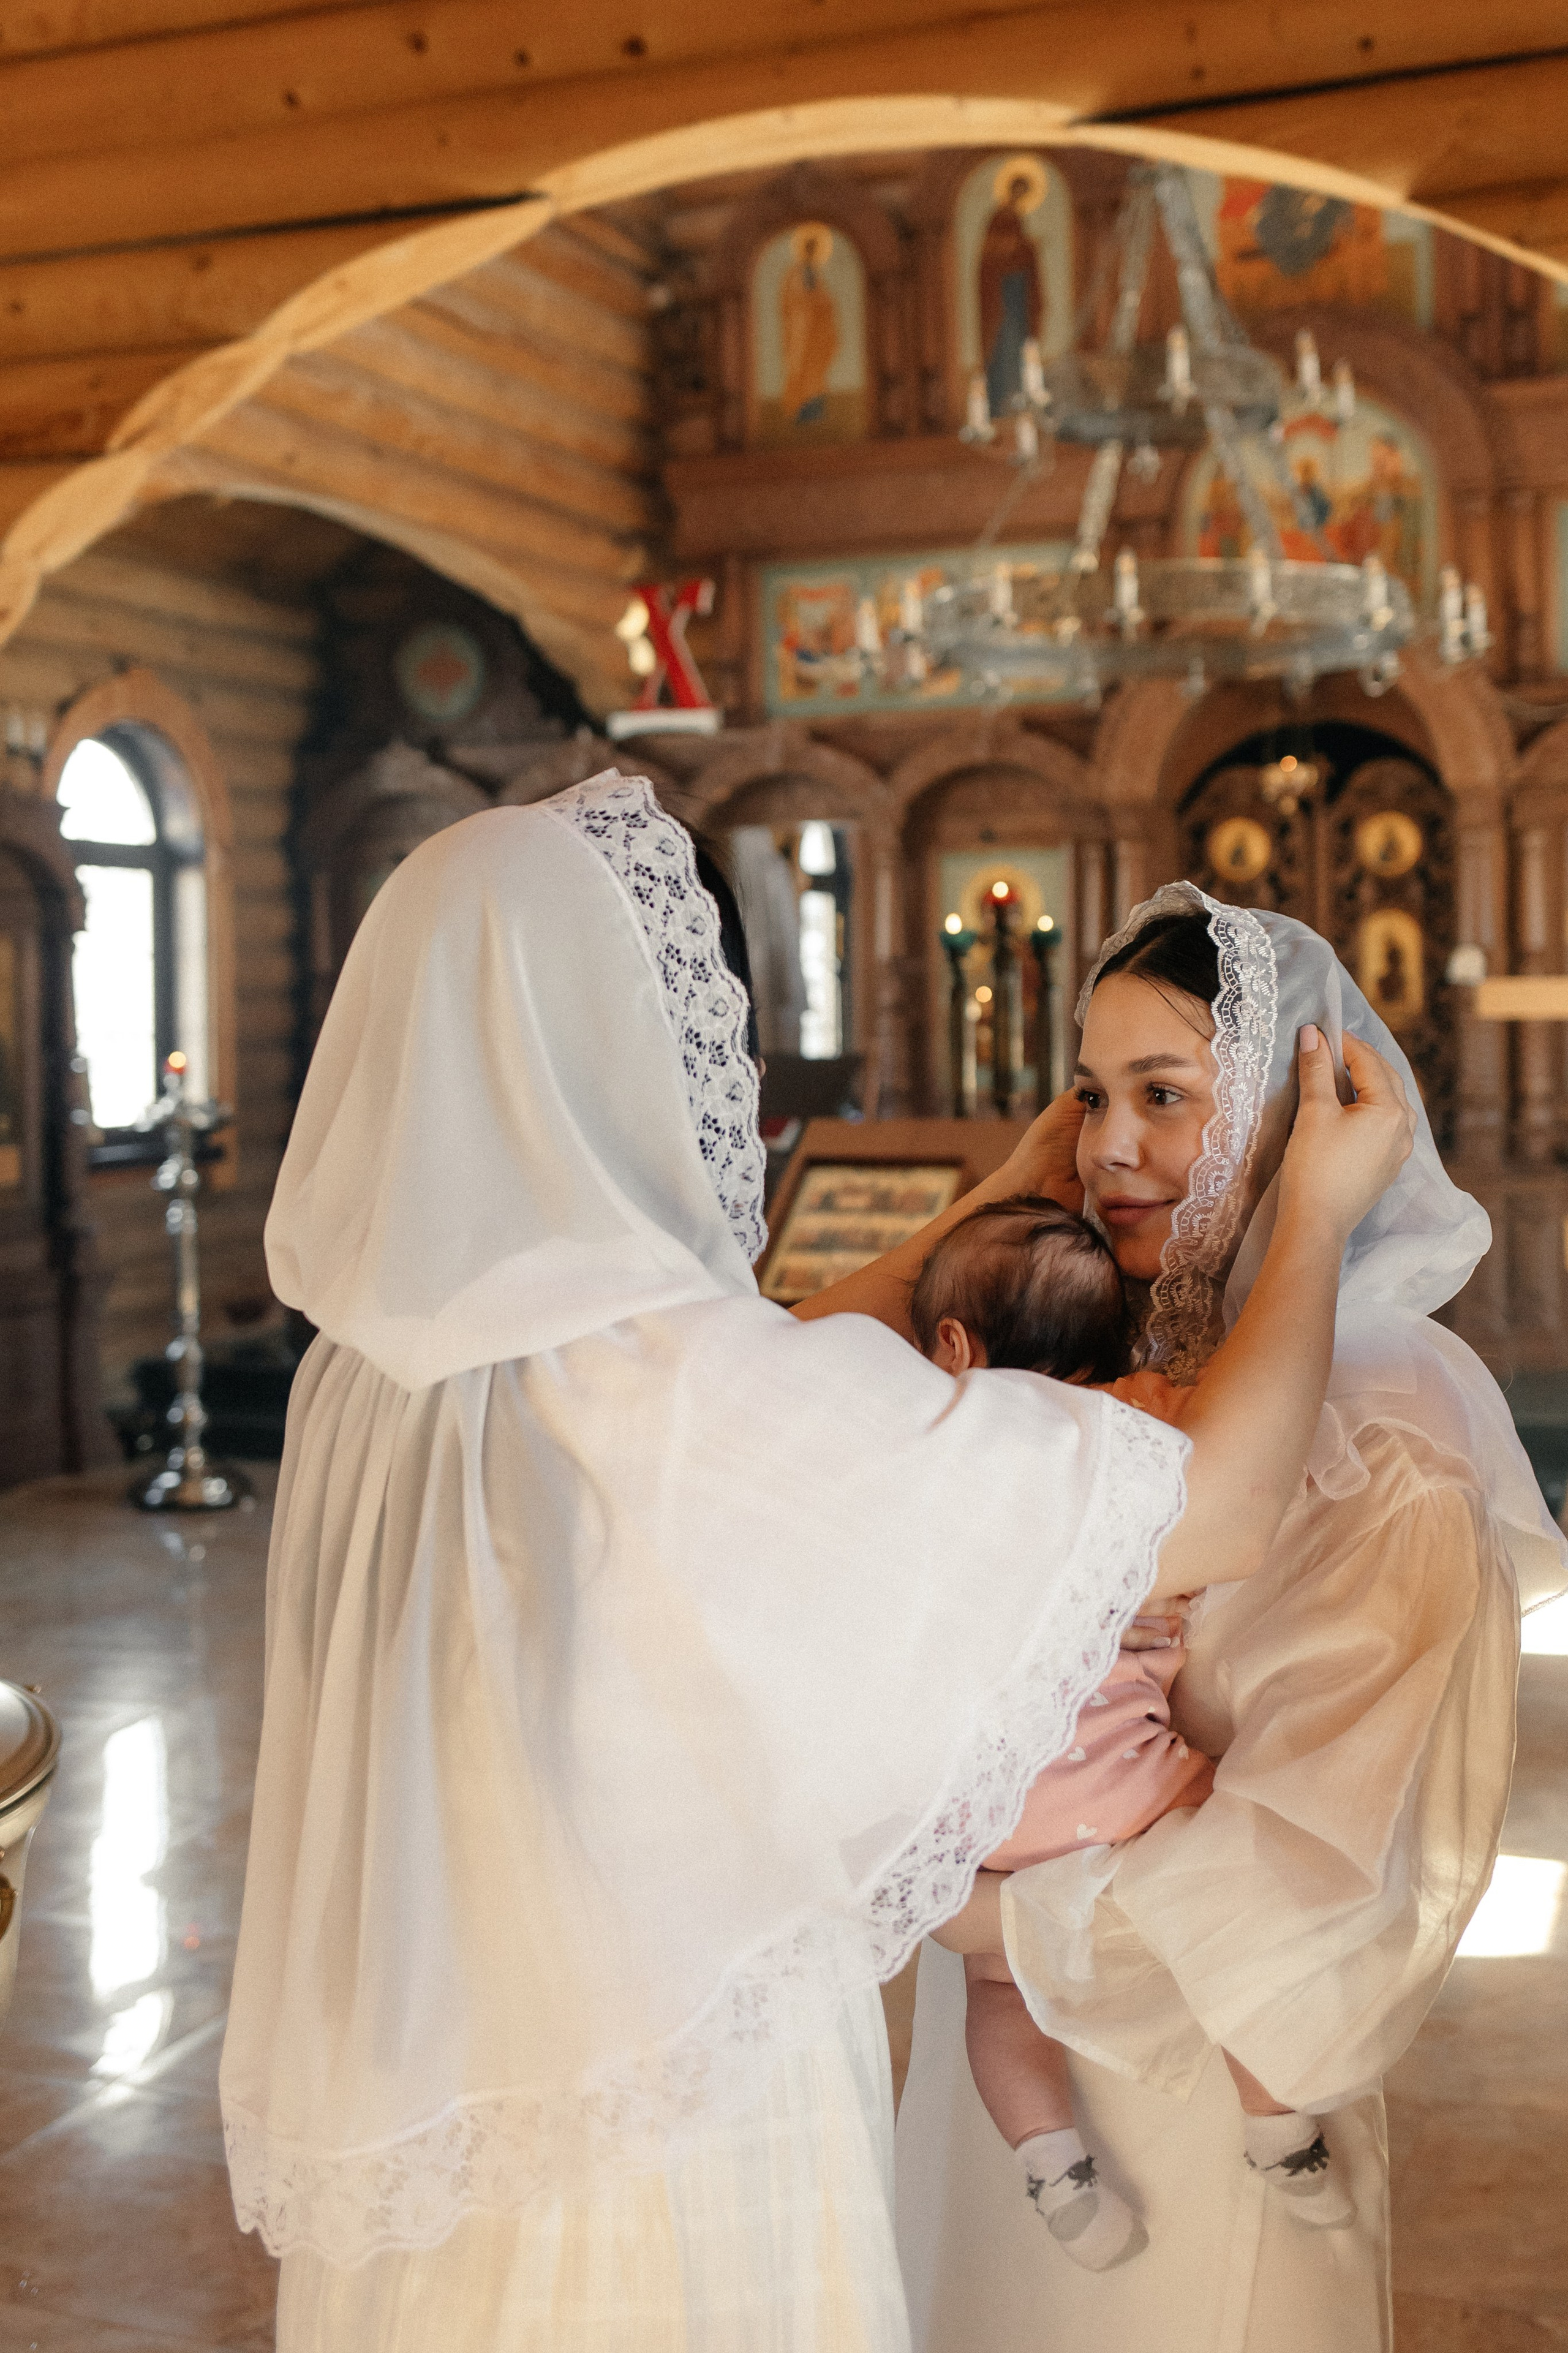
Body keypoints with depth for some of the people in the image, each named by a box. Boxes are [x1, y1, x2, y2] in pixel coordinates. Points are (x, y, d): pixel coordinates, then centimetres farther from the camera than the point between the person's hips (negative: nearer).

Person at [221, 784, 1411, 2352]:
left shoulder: (374, 1372, -4)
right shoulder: (692, 1389, -27)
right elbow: (1221, 1510, -19)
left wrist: (986, 1214, 19)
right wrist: (1320, 1215, -2)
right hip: (673, 2220, -7)